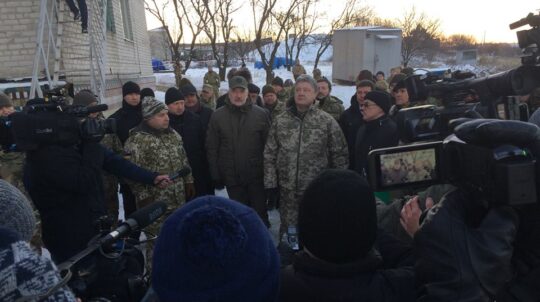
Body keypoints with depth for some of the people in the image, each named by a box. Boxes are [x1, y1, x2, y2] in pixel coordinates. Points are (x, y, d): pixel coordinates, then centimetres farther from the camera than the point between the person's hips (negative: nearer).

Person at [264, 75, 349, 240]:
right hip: (288, 189, 2)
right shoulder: (280, 121, 4)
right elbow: (269, 154, 7)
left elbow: (340, 155, -1)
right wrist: (270, 182, 2)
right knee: (288, 229, 14)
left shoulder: (327, 121, -3)